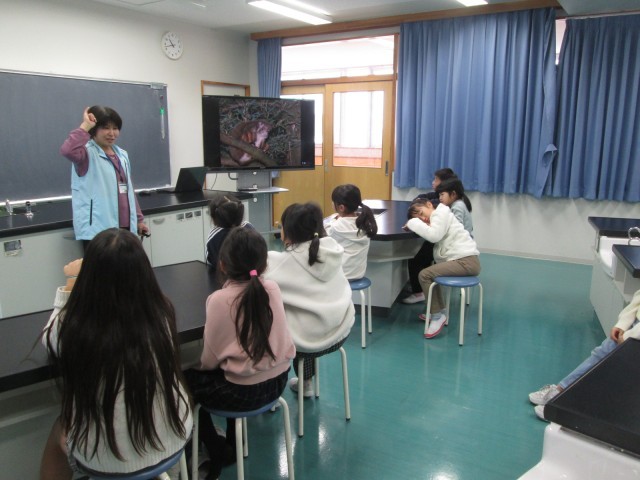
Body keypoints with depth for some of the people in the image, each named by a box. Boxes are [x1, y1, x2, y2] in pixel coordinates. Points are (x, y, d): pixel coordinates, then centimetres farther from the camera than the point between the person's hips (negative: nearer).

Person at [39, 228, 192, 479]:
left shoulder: (72, 328, -25)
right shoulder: (162, 316, -18)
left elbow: (50, 337, 2)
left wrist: (70, 283, 9)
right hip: (172, 441, 3)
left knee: (59, 430, 29)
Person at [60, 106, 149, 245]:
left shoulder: (122, 155, 17)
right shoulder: (88, 153, -6)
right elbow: (67, 151, -30)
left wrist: (138, 219, 21)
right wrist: (85, 126, -18)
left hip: (125, 227, 8)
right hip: (97, 230, -7)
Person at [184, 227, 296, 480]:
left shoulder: (220, 299, -19)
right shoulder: (273, 288, -5)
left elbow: (210, 360, -13)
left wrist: (196, 362, 9)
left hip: (245, 391, -6)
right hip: (278, 379, 6)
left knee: (186, 381, 17)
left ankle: (218, 453, 26)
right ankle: (231, 446, 39)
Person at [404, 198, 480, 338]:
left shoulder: (441, 212, -4)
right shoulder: (437, 217, 25)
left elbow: (434, 236, -18)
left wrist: (413, 223, -10)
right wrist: (415, 224, 2)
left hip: (467, 261, -10)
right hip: (464, 260, 10)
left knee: (424, 275, -12)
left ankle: (437, 315, -4)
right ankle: (439, 311, 21)